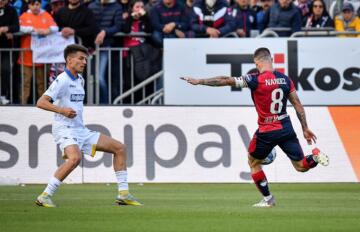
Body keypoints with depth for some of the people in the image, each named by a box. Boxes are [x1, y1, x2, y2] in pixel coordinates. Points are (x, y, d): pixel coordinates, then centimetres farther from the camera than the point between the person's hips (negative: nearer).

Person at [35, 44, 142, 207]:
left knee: (119, 148, 6)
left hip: (81, 131, 9)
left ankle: (123, 194, 6)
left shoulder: (80, 80, 16)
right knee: (75, 157, -37)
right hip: (65, 130, -9)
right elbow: (41, 102, -20)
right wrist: (61, 110, -33)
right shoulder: (62, 80, -11)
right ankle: (45, 196, -28)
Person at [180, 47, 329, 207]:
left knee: (253, 162, 20)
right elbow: (298, 105, 7)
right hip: (286, 129, 4)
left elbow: (225, 81, -12)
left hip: (266, 132, -4)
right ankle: (315, 156, -19)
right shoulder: (285, 79, 4)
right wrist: (305, 128, 14)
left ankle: (268, 199, 19)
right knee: (301, 166, 12)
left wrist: (199, 81, -6)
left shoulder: (256, 80, -12)